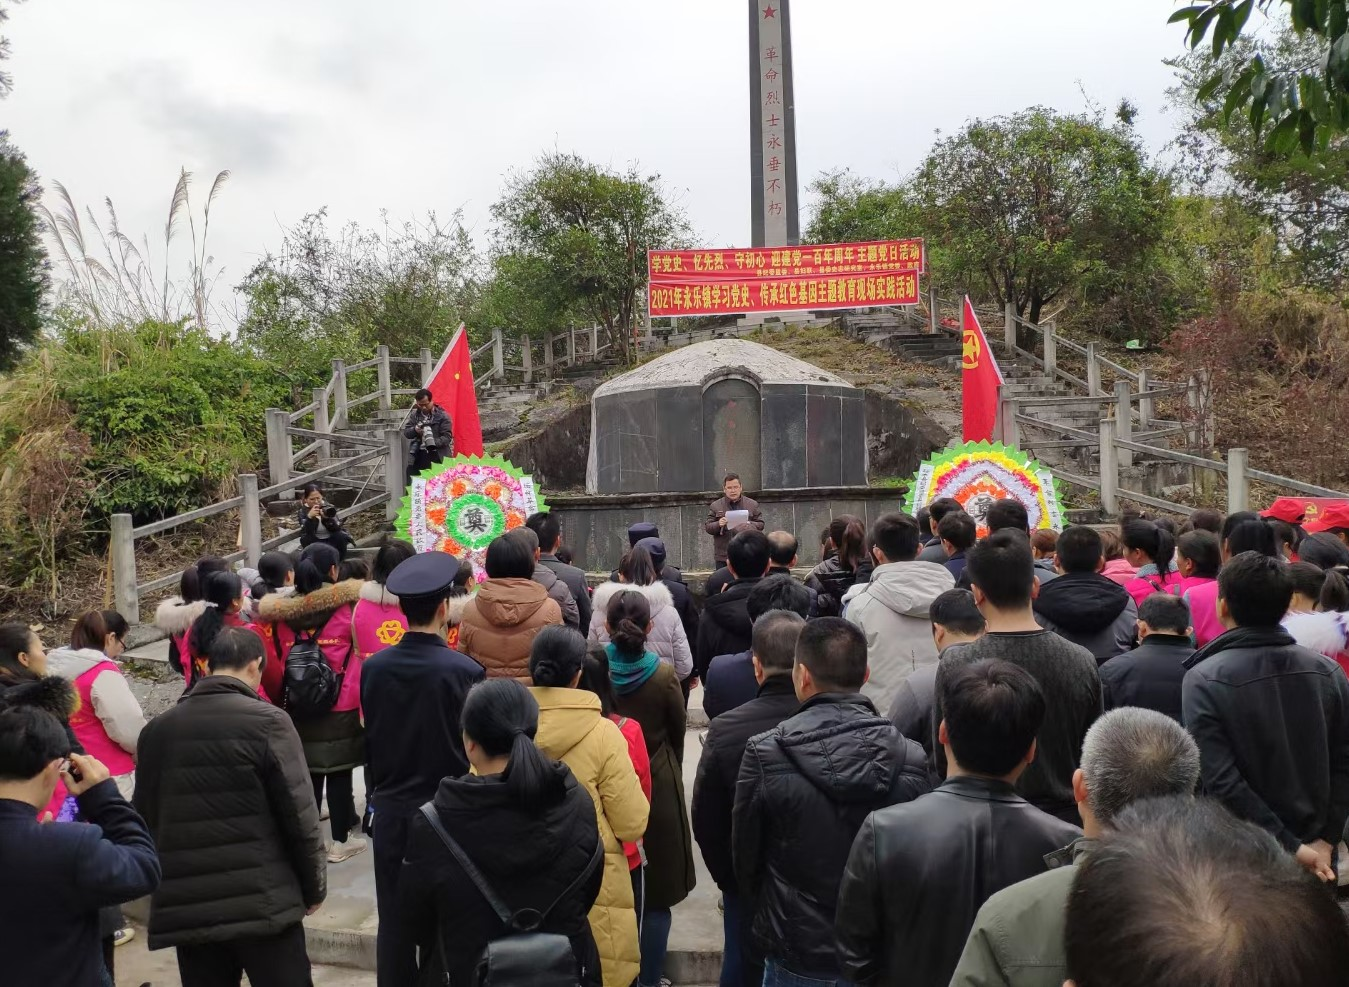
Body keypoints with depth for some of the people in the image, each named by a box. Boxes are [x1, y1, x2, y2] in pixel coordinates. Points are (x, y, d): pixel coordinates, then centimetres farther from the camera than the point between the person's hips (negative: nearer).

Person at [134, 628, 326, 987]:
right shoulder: (266, 721, -9)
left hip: (186, 907, 4)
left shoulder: (157, 729, 5)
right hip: (264, 903, -4)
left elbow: (146, 817, 11)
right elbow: (300, 815, -9)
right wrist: (314, 886, 3)